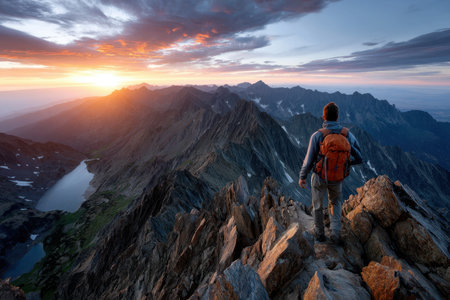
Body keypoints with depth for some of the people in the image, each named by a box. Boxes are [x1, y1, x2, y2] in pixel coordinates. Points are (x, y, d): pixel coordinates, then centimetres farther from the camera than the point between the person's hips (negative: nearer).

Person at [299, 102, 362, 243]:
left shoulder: (317, 135, -21)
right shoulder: (347, 134, -11)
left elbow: (309, 161, -17)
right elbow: (359, 158, -3)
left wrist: (302, 177, -1)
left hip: (319, 177, -2)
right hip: (337, 178, 3)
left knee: (317, 204, 22)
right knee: (335, 202, 29)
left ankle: (319, 233, 38)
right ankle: (335, 233, 19)